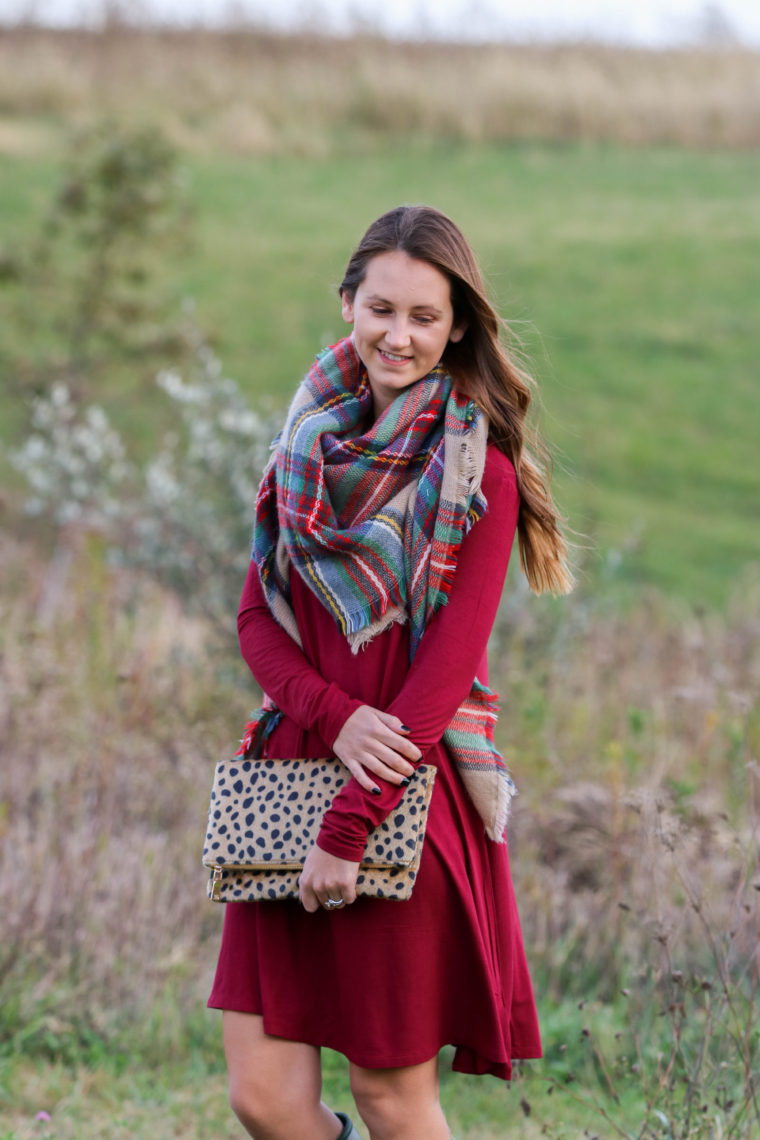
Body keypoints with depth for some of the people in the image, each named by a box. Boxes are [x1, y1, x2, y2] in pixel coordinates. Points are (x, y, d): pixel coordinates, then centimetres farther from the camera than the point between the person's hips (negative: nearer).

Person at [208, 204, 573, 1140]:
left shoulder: (476, 468, -5)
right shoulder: (310, 443, 12)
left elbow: (449, 660, -11)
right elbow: (257, 618, 9)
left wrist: (349, 826, -15)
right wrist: (335, 718, -11)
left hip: (412, 796, -5)